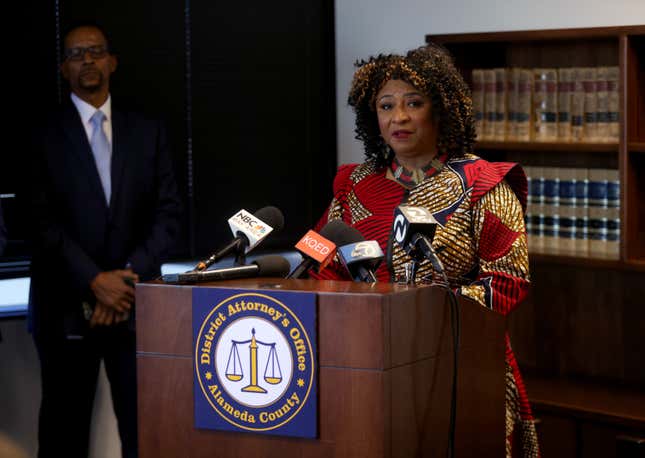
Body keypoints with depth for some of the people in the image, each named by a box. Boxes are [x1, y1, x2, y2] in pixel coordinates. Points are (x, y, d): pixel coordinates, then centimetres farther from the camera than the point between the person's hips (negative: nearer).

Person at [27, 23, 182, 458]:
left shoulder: (148, 132, 11)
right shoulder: (42, 136, 2)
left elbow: (168, 212, 5)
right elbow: (42, 221, -6)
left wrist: (129, 274, -9)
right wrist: (95, 280, -14)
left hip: (135, 306, 2)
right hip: (67, 308, -2)